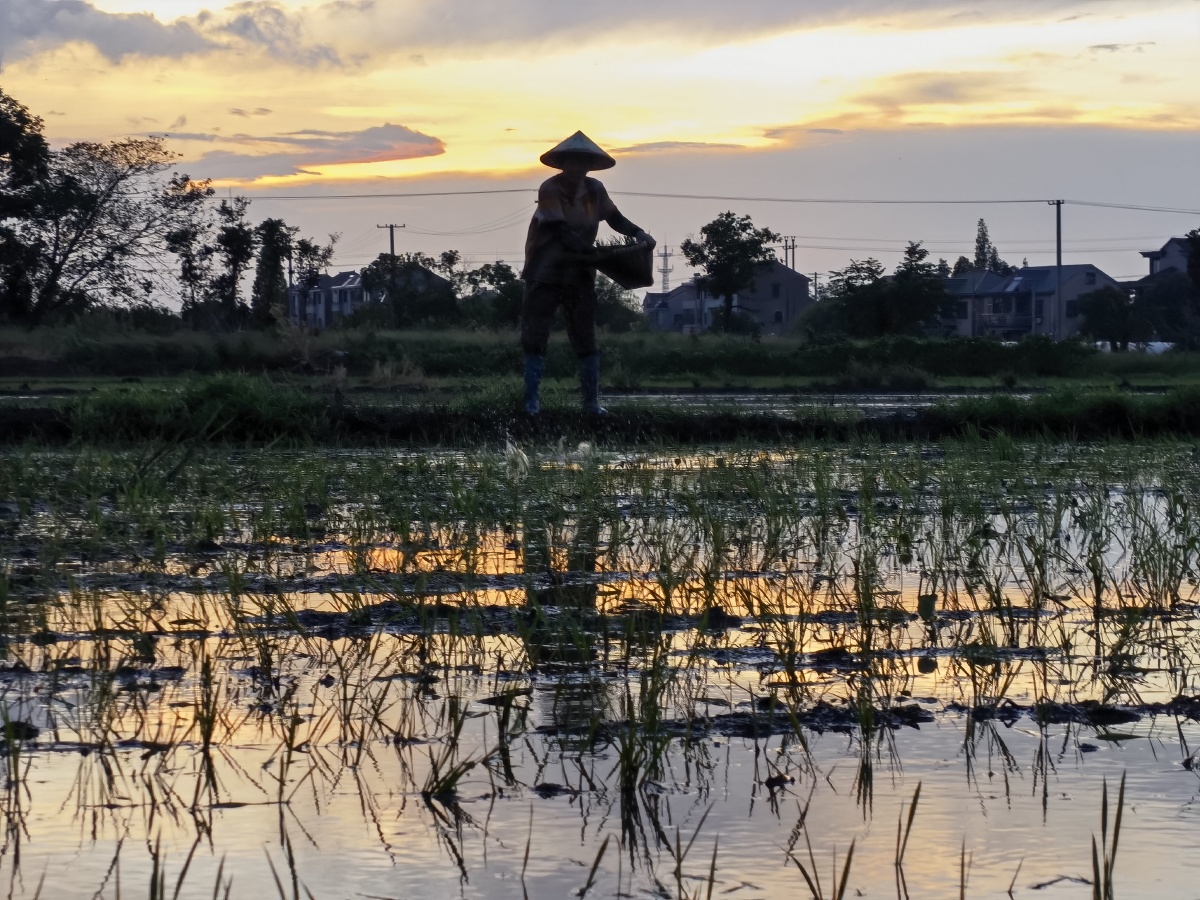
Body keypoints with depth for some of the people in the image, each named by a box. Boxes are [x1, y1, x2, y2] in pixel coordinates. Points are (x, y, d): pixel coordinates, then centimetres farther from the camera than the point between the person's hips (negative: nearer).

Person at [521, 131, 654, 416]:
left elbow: (615, 218, 10)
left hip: (579, 276, 4)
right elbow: (564, 234, -22)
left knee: (586, 340, 4)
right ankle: (531, 401, 4)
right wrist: (598, 255, -30)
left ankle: (592, 402, 8)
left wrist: (639, 234, -9)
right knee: (534, 338, -1)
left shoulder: (594, 190, -1)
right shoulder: (550, 189, -16)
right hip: (545, 275, -4)